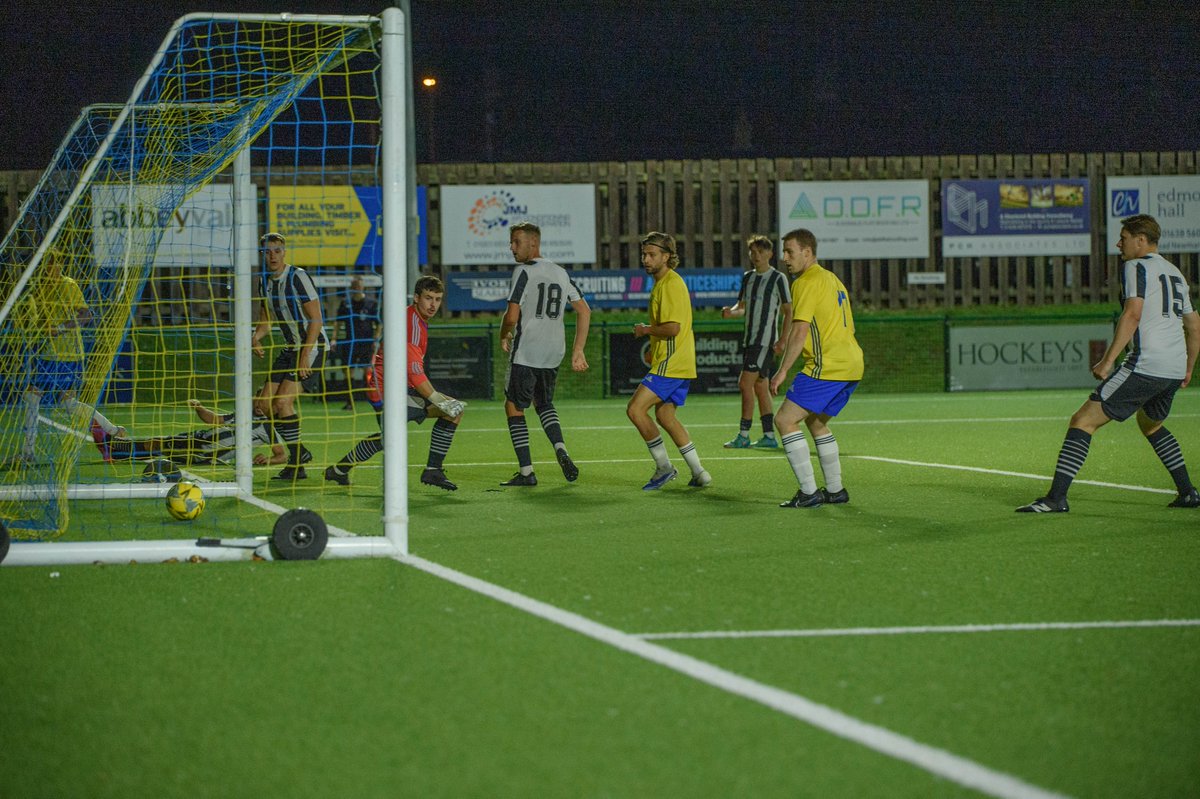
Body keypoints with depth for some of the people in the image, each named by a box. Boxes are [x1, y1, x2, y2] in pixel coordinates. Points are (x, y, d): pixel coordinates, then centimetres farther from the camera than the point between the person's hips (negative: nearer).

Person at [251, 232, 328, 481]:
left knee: (282, 402, -18)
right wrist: (256, 338, -4)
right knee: (263, 405, 1)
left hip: (313, 346, -8)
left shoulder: (298, 277, -15)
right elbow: (265, 320, 19)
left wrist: (305, 356, -21)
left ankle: (296, 462, -7)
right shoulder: (266, 281, 9)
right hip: (290, 348, 8)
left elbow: (316, 320, -17)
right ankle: (300, 453, 14)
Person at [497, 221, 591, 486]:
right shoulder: (561, 273, 11)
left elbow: (512, 316, -15)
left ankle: (526, 471, -1)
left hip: (525, 353, -7)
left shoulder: (524, 271, -10)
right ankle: (560, 450, 0)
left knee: (514, 407, 5)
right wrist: (578, 351, 16)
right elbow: (584, 311, 14)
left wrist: (504, 337, 6)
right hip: (553, 353, 7)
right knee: (544, 404, 25)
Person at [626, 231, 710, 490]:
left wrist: (646, 330, -10)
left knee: (635, 409, -11)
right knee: (664, 415, 16)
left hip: (671, 363, -11)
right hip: (677, 364, 11)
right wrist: (654, 349, 20)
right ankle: (698, 473, 18)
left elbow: (672, 327, -25)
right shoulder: (662, 282, 17)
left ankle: (664, 467, -4)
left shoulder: (671, 284, -16)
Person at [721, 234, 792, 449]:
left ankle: (743, 435, -9)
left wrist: (782, 340, -13)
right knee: (760, 387, 8)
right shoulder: (748, 278, 13)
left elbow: (788, 311, -6)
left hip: (766, 341, -7)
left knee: (745, 384, -13)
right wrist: (731, 312, -3)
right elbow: (742, 306, 20)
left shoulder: (778, 278, -6)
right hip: (749, 340, 7)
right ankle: (769, 437, 12)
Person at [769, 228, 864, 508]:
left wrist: (782, 371, -18)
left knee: (785, 420, -7)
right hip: (851, 364, 10)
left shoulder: (807, 282, -9)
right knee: (816, 421, 23)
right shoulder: (832, 280, 21)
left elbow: (800, 330, -18)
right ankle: (835, 490, 24)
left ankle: (808, 493, -11)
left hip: (827, 366, -10)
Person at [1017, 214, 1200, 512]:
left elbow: (1132, 314, -18)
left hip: (1145, 365, -9)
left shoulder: (1136, 267, -4)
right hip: (1174, 369, 9)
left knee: (1083, 421, -8)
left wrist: (1108, 360, -20)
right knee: (1151, 424, 34)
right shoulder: (1175, 273, 21)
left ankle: (1056, 497, -17)